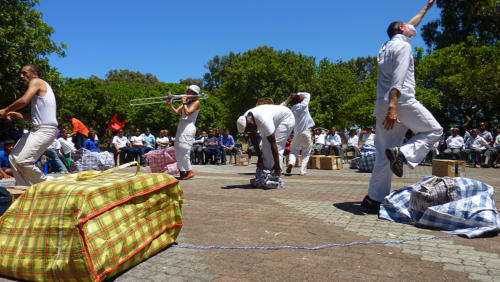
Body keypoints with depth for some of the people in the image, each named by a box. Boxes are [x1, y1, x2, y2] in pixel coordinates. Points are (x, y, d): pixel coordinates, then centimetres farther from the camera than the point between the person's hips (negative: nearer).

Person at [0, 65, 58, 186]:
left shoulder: (36, 81, -1)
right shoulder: (40, 87, 26)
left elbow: (24, 100, -17)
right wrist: (18, 115, 19)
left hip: (45, 130, -10)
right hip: (37, 129, 10)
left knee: (22, 160, -18)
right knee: (13, 158, 5)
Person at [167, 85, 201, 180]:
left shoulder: (196, 102, -2)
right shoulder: (187, 102, 21)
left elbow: (188, 113, -15)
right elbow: (176, 112, 16)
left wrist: (184, 102, -5)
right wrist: (170, 106, 0)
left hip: (188, 128, -8)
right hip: (181, 127, 8)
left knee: (183, 150, -15)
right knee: (178, 151, 5)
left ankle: (190, 171, -10)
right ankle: (182, 172, 10)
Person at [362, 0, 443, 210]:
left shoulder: (386, 47, 25)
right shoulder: (403, 46, 1)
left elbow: (410, 26, 44)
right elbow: (398, 78, -15)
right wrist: (392, 107, -25)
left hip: (382, 106, 8)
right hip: (402, 101, -8)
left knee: (383, 154, 5)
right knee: (433, 131, 10)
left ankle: (374, 198, 2)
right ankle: (403, 153, -13)